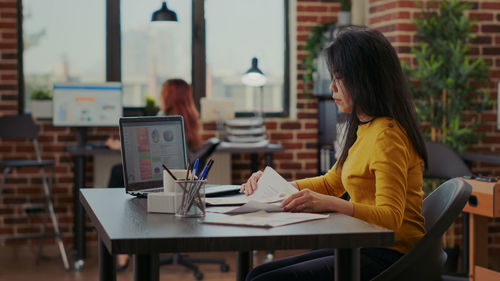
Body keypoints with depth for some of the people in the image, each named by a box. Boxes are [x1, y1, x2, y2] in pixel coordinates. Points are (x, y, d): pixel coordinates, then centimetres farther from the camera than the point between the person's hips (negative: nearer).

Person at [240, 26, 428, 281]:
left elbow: (390, 217, -23)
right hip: (363, 247, 10)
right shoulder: (363, 128, 15)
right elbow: (331, 183, 26)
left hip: (388, 258, -10)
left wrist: (329, 203, -35)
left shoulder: (387, 136, -17)